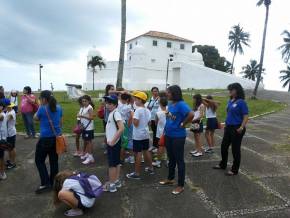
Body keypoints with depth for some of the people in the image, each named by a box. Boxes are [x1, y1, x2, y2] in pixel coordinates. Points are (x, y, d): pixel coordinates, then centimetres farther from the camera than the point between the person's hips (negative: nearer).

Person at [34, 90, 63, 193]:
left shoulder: (42, 109, -13)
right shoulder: (58, 108, 3)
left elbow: (35, 118, 6)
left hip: (45, 138, -6)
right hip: (56, 137, 6)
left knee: (39, 160, 10)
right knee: (54, 161, 13)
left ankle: (45, 184, 5)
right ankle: (53, 183, 22)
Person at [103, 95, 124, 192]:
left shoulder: (116, 113, -18)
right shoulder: (111, 113, 10)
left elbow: (121, 128, -29)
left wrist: (113, 141, -24)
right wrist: (109, 140, 11)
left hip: (114, 143, -9)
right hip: (111, 142, 9)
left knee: (112, 164, 1)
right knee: (116, 162, 17)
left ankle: (111, 184, 12)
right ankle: (117, 181, 29)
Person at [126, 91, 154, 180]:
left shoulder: (138, 110, -19)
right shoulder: (147, 110, 5)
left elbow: (135, 123, -24)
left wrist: (132, 116, -9)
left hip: (138, 135, -8)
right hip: (146, 134, 8)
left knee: (138, 153, -1)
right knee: (146, 151, 19)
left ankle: (137, 173, 7)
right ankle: (150, 168, 31)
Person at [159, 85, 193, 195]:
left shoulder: (181, 104, -19)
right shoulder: (170, 104, 6)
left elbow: (191, 114, -34)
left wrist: (183, 124, -20)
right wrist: (166, 128, 10)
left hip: (178, 136, -8)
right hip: (168, 135, 8)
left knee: (179, 160, 4)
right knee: (171, 158, 21)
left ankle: (181, 185, 18)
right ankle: (170, 179, 39)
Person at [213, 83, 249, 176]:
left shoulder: (241, 102, -14)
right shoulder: (230, 101, 9)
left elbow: (246, 116, -17)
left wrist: (242, 127, -27)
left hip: (236, 129, -8)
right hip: (228, 127, 8)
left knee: (235, 149, 4)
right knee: (224, 146, 17)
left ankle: (234, 170, 19)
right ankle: (223, 165, 36)